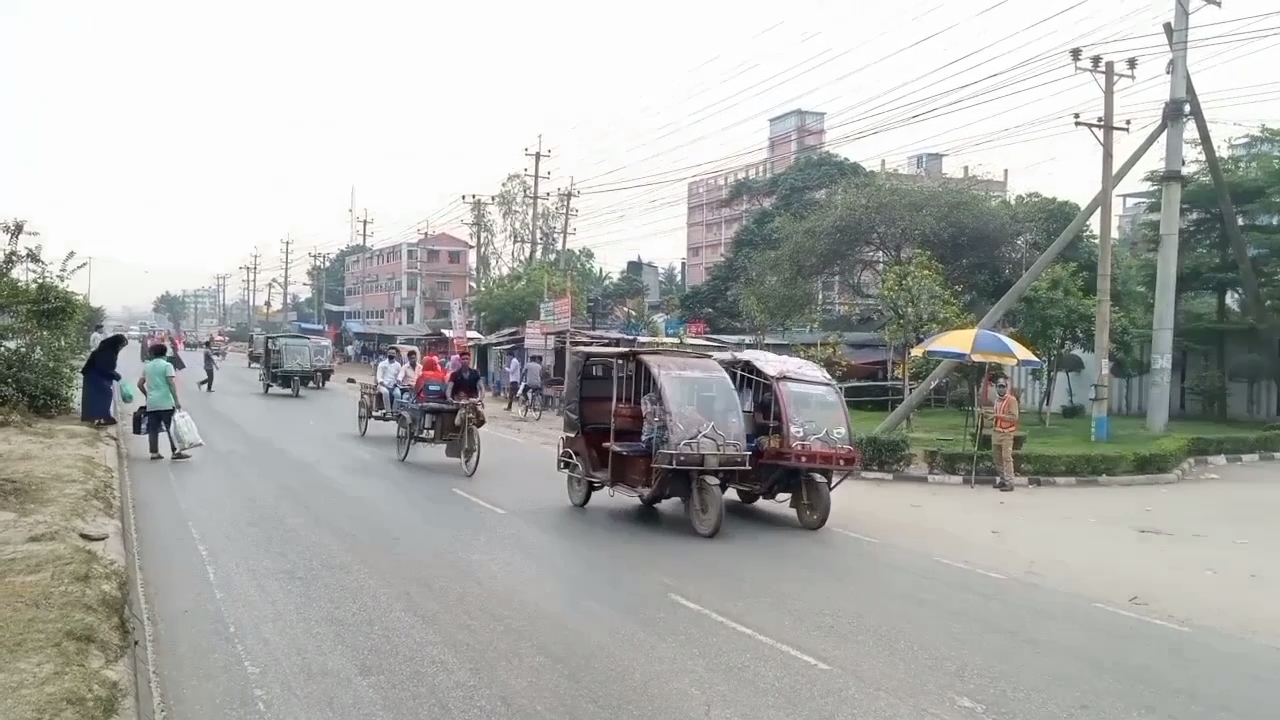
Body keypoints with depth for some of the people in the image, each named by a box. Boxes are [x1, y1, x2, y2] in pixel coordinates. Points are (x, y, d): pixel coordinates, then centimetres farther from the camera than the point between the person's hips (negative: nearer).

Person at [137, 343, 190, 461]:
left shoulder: (147, 366, 14)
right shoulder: (167, 365, -4)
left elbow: (140, 384, 15)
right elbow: (171, 384, -13)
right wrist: (176, 401, -13)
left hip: (151, 403, 5)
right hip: (165, 403, -5)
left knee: (153, 429, 7)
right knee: (172, 428, -2)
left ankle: (154, 453, 7)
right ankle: (176, 452, -4)